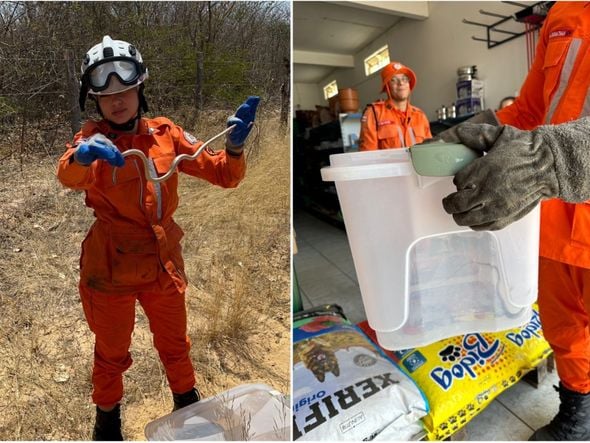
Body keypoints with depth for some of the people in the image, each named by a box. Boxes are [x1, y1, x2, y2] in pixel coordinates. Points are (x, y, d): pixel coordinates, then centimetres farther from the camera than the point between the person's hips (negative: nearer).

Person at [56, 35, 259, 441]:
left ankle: (186, 398, 50)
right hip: (110, 266, -1)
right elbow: (70, 176, -31)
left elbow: (224, 175, -6)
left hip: (164, 262, 2)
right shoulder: (92, 138, -9)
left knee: (175, 344, 21)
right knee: (112, 352, 20)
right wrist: (83, 154, -53)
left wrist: (235, 145, -26)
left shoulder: (166, 134, -4)